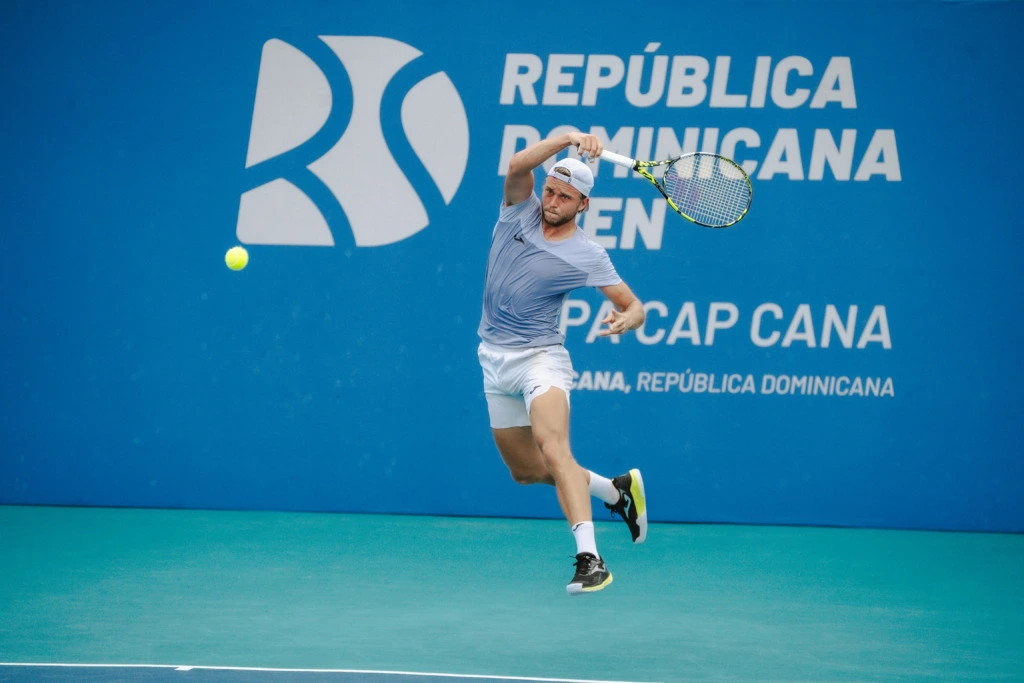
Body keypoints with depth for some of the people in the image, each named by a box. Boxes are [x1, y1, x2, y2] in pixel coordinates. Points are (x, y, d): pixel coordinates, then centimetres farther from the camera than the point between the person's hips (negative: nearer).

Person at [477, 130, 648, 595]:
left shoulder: (586, 256, -8)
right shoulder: (521, 210, 0)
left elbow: (634, 306, -5)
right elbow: (518, 165, -19)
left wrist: (627, 319, -28)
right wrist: (567, 139, -30)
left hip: (540, 357, -5)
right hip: (495, 360, 5)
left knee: (552, 448, -29)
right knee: (525, 471, 13)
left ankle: (589, 558, -39)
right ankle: (617, 490, 34)